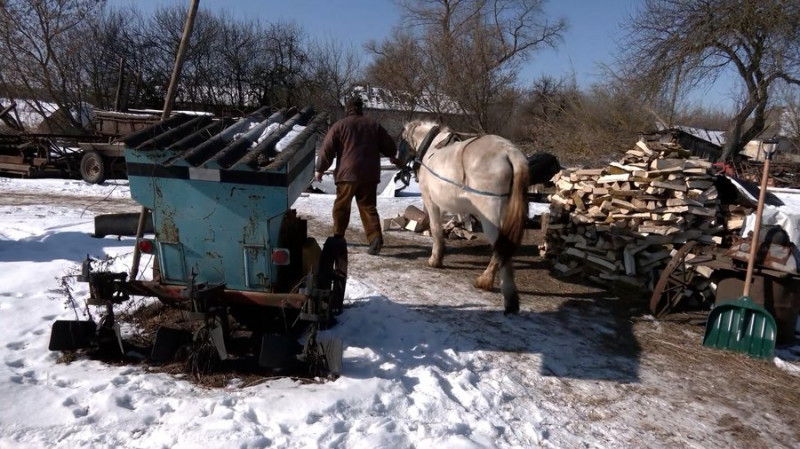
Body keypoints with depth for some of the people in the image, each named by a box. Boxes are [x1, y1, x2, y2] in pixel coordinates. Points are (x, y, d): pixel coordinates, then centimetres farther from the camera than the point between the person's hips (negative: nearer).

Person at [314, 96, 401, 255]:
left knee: (341, 206, 13)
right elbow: (390, 147, 18)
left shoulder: (339, 126, 2)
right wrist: (392, 157, 40)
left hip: (347, 173, -2)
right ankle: (375, 237, -12)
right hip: (370, 174, 3)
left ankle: (338, 236, 23)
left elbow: (327, 150, -1)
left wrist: (320, 169, 10)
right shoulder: (374, 125, 11)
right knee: (368, 207, 5)